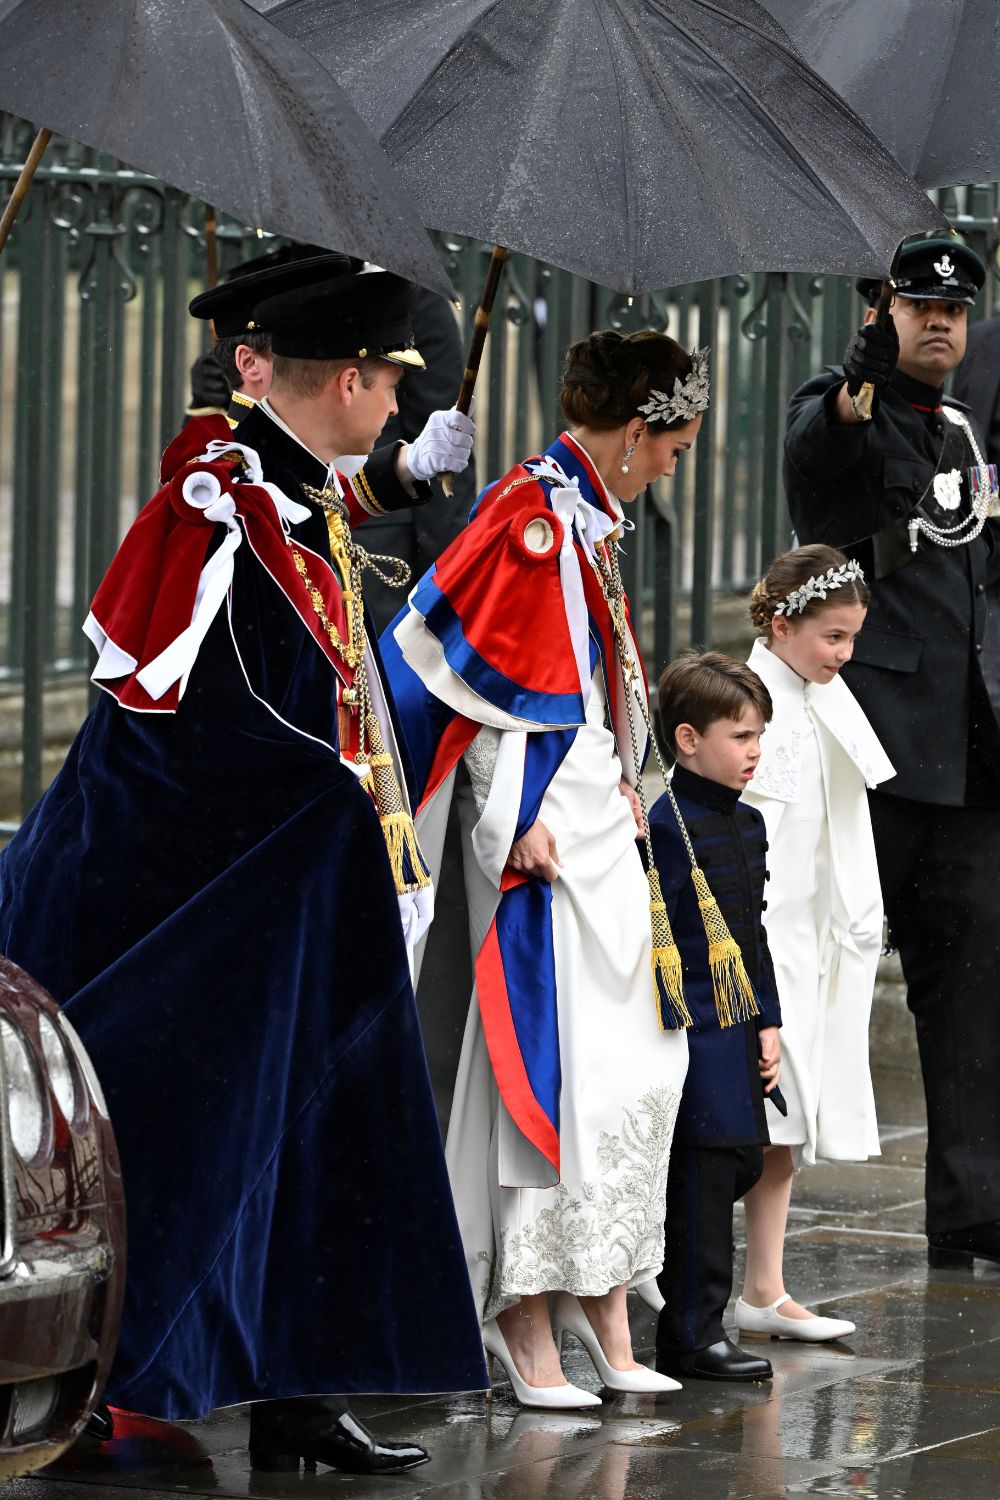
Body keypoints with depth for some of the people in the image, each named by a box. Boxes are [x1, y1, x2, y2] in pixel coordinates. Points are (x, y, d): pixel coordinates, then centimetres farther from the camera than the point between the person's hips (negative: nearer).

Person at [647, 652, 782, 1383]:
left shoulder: (748, 824, 13)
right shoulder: (669, 826, -14)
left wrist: (769, 1024, 14)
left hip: (739, 1028, 9)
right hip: (690, 1029, -9)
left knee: (743, 1163, 11)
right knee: (704, 1172, -6)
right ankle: (694, 1335, 0)